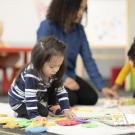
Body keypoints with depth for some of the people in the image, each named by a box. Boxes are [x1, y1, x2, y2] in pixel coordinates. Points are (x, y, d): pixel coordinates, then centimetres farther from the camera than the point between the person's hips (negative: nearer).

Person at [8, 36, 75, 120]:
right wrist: (35, 116, -44)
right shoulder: (31, 75, -39)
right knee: (43, 112, -22)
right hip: (19, 100, -7)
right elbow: (30, 98, -40)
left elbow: (61, 91, -11)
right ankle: (22, 113, 1)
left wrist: (66, 109, -20)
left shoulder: (54, 74, -16)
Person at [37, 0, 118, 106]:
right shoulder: (47, 26, -15)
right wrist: (63, 78, -30)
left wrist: (102, 87, -10)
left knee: (91, 98, -13)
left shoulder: (79, 29, 2)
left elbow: (88, 60, -1)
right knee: (69, 99, -28)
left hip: (69, 76, 6)